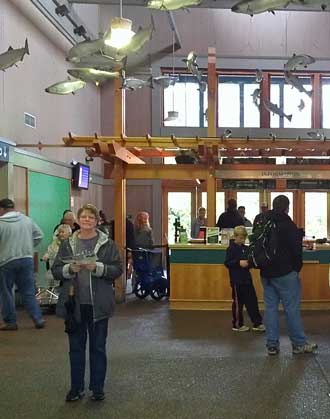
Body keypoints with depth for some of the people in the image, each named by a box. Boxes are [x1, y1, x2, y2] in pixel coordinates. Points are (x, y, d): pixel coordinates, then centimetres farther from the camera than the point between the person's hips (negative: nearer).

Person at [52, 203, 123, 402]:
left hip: (98, 304, -2)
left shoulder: (108, 243, -1)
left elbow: (118, 269, -6)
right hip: (74, 303, 2)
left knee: (98, 348, 9)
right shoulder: (67, 244, 5)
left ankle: (98, 388, 24)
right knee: (76, 347, 12)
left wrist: (98, 268, -19)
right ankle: (77, 388, 27)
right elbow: (56, 270, 4)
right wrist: (70, 269, -15)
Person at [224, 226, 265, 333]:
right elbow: (227, 263, -14)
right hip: (237, 281, -6)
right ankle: (237, 325, 16)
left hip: (247, 279, 6)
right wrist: (239, 263, -25)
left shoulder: (246, 248, 9)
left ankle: (257, 323, 14)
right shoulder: (231, 249, -9)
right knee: (238, 303, 4)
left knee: (252, 301, 7)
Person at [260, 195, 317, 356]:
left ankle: (272, 344, 11)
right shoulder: (288, 225, -12)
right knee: (292, 308, 1)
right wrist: (297, 268, 3)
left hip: (266, 273, 6)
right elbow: (296, 249, -10)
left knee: (270, 307, 8)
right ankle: (299, 344, 9)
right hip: (285, 273, -6)